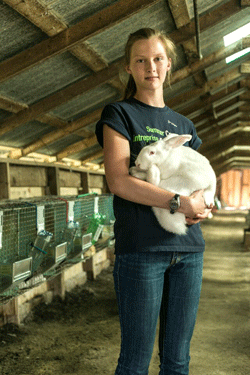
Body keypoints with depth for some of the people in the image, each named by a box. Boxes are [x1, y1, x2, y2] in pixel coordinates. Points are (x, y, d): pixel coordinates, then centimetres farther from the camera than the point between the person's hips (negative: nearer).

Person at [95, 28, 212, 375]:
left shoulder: (184, 125, 18)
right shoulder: (119, 114, 3)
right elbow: (119, 182, -10)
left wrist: (203, 207, -2)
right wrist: (181, 203, -13)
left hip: (188, 248, 5)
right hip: (141, 248, -5)